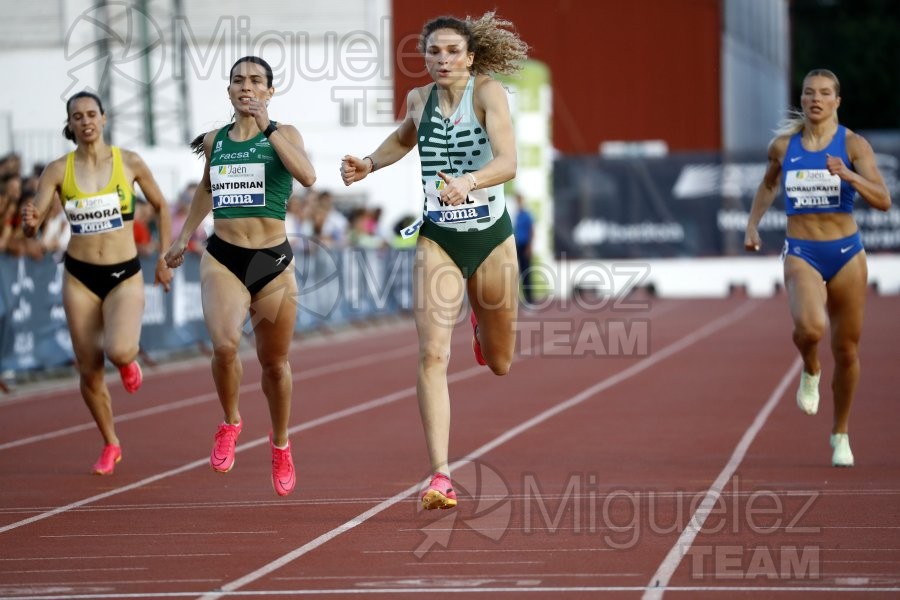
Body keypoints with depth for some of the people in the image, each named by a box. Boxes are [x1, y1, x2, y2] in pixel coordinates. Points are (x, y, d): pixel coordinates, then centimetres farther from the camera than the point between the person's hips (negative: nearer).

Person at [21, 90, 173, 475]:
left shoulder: (129, 163, -5)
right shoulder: (58, 170, -4)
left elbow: (161, 206, 10)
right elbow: (31, 227, -8)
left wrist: (165, 258, 8)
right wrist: (29, 222, -31)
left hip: (125, 275, -1)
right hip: (80, 276, 2)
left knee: (118, 352, -27)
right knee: (89, 370, 4)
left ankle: (129, 360, 13)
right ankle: (110, 445, 26)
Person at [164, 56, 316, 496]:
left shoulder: (284, 134, -1)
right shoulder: (214, 141, 8)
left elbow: (307, 176, -22)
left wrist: (268, 128, -19)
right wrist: (184, 236, 28)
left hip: (273, 261, -1)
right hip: (222, 258, 1)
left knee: (274, 362, 11)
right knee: (224, 344, -26)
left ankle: (281, 445, 35)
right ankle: (230, 422, 0)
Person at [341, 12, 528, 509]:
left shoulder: (488, 92, -15)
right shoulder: (419, 99, -1)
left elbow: (508, 161, -29)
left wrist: (470, 181, -48)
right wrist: (368, 164, 8)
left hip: (491, 238, -2)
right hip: (437, 240, 2)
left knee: (499, 364, 17)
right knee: (432, 356, -18)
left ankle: (481, 323, 56)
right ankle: (440, 476, -20)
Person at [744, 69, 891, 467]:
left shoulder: (853, 145, -5)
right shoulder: (783, 145, 2)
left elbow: (883, 201, -15)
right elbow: (769, 184, 24)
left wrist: (847, 175, -29)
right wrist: (753, 224, 13)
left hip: (846, 254, 0)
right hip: (801, 254, 0)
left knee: (846, 350, 7)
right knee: (810, 327, -30)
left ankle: (841, 435, 27)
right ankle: (810, 371, 6)